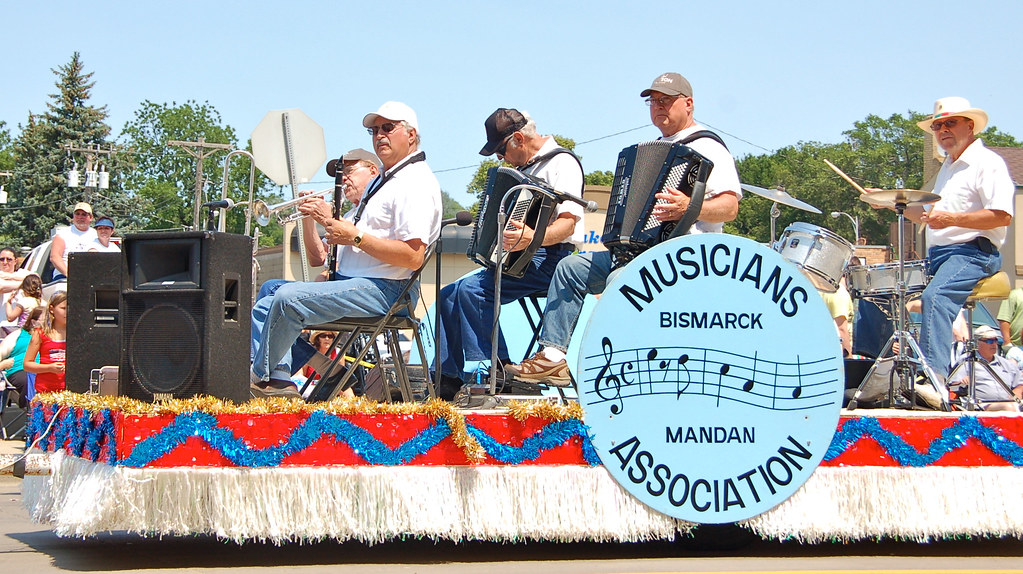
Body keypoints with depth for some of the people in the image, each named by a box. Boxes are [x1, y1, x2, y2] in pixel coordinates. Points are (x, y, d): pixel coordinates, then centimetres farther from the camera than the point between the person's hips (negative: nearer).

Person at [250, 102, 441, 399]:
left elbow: (413, 257, -24)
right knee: (266, 306, 7)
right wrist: (328, 218, 12)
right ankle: (279, 382, -7)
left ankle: (260, 378, -12)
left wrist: (356, 237, -19)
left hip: (381, 291, -12)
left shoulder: (416, 183, -12)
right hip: (350, 280, 12)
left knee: (288, 297, -26)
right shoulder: (382, 181, 24)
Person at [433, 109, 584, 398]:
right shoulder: (526, 167, 20)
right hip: (517, 260, 10)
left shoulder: (561, 163, -10)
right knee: (449, 295, 1)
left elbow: (568, 222, -23)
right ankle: (449, 380, -1)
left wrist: (533, 237, -40)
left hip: (548, 261, -10)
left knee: (472, 290, -26)